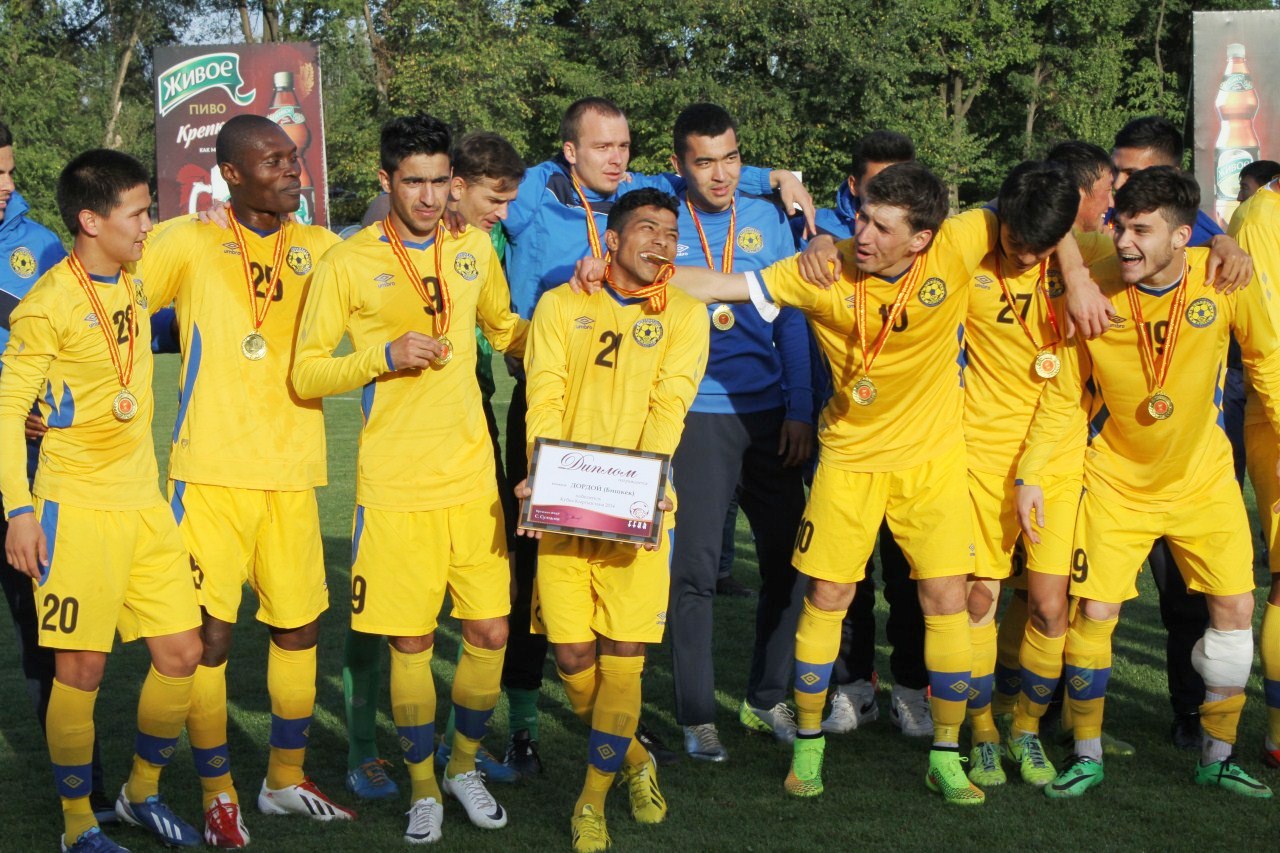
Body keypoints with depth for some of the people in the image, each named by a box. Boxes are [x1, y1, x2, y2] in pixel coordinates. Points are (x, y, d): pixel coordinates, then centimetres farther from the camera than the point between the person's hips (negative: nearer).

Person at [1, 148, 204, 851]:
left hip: (144, 502, 7)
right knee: (81, 668, -2)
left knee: (181, 653, 7)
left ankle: (141, 794, 26)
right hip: (77, 509, -7)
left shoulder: (135, 285, 7)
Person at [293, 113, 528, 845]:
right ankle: (423, 786, 22)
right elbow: (306, 374, -4)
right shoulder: (348, 264, -4)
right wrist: (384, 355, -17)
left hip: (473, 477, 3)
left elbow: (506, 330, 26)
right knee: (410, 642, 3)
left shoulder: (475, 249, 9)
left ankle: (465, 764, 28)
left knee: (490, 632, 4)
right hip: (395, 487, -3)